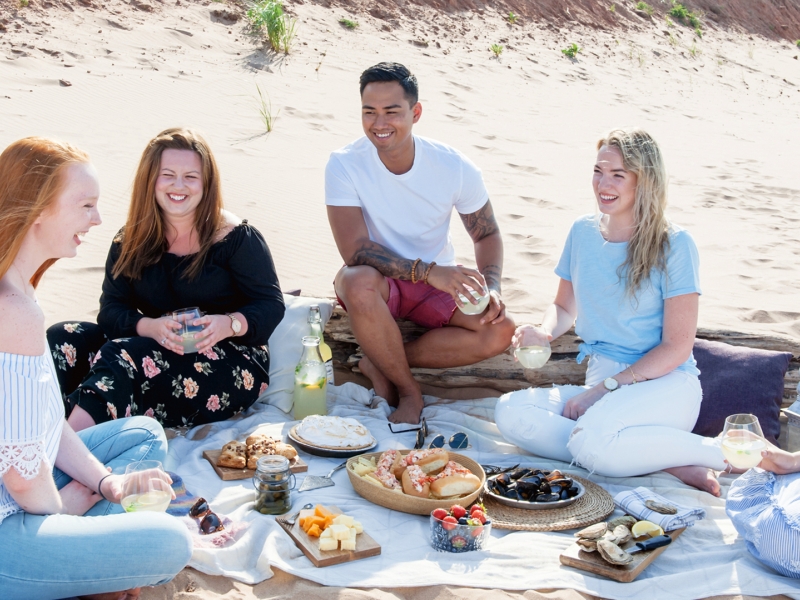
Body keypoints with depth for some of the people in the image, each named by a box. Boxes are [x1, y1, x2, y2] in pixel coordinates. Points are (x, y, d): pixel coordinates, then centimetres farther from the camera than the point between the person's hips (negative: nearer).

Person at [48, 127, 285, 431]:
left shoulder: (237, 238, -3)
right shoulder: (130, 242, 8)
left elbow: (271, 304, -5)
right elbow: (111, 310, 2)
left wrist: (228, 324, -26)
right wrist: (150, 326, -21)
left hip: (232, 364, -5)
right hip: (157, 348, 5)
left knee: (124, 356, -31)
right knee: (63, 338, -16)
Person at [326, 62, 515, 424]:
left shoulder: (455, 168, -12)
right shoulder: (344, 165, -19)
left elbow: (487, 235, 0)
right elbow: (354, 250, -26)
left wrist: (491, 288, -20)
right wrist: (428, 271, -36)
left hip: (439, 283, 2)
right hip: (378, 281, -2)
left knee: (500, 330, -22)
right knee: (360, 282, -38)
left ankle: (380, 364, -12)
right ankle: (409, 392, -15)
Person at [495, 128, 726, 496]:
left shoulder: (674, 245, -8)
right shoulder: (583, 232, 8)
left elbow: (677, 347, -9)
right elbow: (565, 307, 21)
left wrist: (605, 388, -15)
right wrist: (543, 333, -4)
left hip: (664, 385, -6)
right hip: (602, 384, 6)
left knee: (592, 442, -36)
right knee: (510, 412, -21)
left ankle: (725, 451, -12)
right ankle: (666, 461, -20)